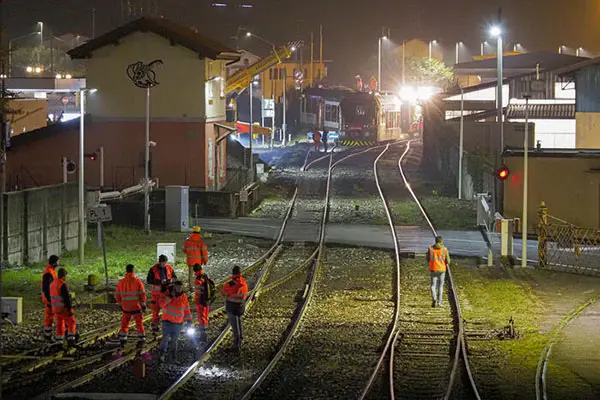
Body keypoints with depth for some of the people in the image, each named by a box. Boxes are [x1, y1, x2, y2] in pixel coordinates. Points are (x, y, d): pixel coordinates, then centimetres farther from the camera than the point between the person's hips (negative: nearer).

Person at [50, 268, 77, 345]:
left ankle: (59, 341, 11)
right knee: (71, 323, 3)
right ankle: (70, 340, -6)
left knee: (60, 325, 14)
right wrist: (70, 310, -19)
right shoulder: (63, 285, -21)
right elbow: (67, 298, -23)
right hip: (64, 309, -8)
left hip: (56, 308, 8)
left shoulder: (53, 284, 8)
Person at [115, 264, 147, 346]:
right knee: (139, 323, 9)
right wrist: (143, 305, -2)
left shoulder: (121, 282, -1)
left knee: (124, 323, 15)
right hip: (136, 307, -3)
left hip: (126, 307, 3)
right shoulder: (137, 281, -11)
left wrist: (120, 304, 19)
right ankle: (141, 340, 11)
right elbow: (142, 294, -11)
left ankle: (122, 340, 17)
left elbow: (117, 295, 5)